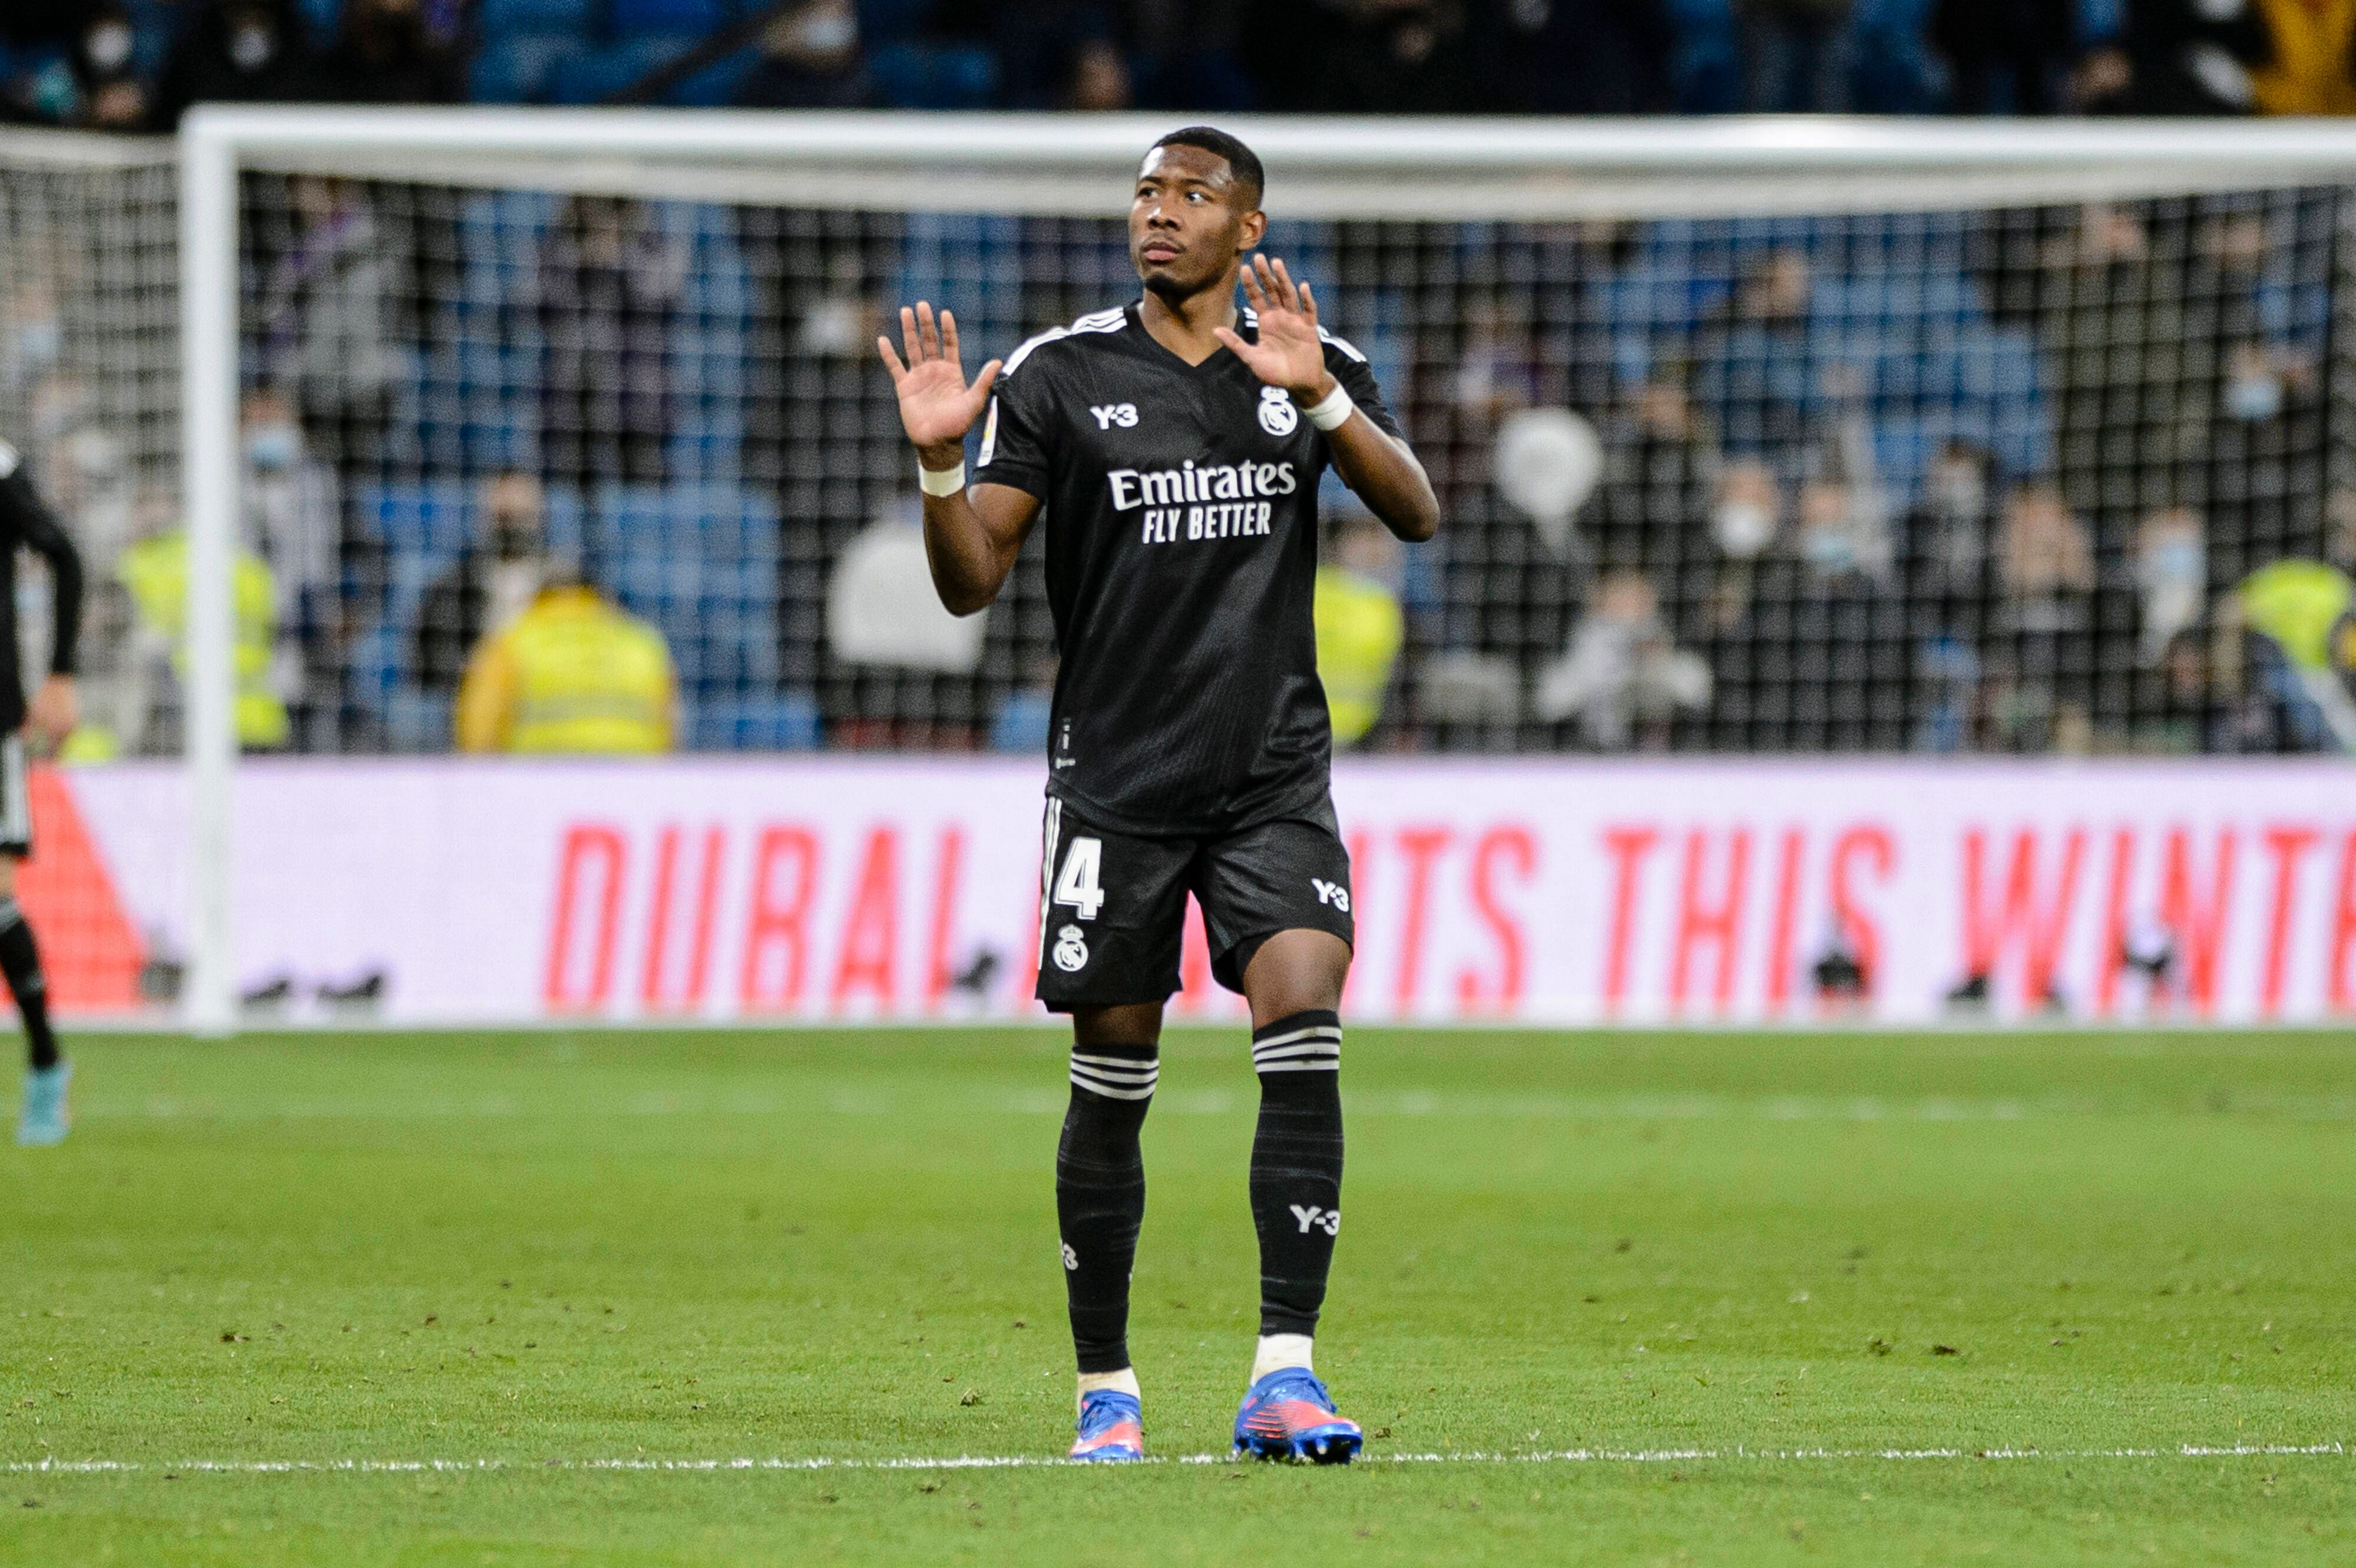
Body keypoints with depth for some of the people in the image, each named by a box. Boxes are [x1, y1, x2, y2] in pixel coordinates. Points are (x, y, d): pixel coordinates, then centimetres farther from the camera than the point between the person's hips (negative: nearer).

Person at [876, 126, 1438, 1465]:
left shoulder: (1322, 366, 8)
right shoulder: (1060, 376, 4)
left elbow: (1417, 514, -7)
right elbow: (973, 581, 2)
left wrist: (1317, 398, -21)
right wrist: (940, 462, -17)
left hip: (1276, 775, 0)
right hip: (1117, 782, 0)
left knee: (1304, 1026, -18)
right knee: (1113, 1078, 3)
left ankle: (1285, 1371, -20)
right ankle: (1107, 1389, 17)